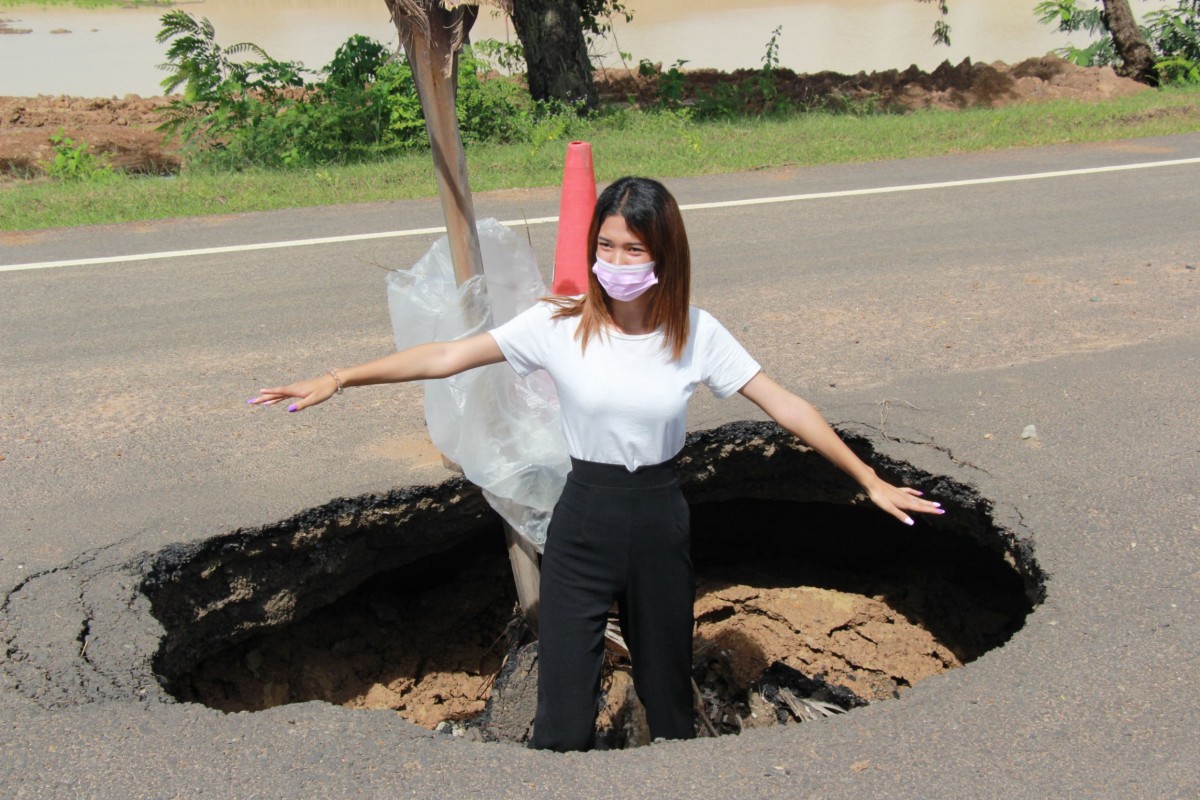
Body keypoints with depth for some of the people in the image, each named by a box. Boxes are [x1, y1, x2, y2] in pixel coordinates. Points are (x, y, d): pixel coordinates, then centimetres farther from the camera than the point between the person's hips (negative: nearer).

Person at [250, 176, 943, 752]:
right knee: (564, 728, -2)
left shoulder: (697, 333, -7)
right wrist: (338, 379, -16)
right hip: (582, 525, -1)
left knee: (670, 706, 16)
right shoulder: (561, 323, -10)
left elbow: (785, 406, -3)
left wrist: (871, 480, -3)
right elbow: (449, 357, -11)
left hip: (660, 525, 1)